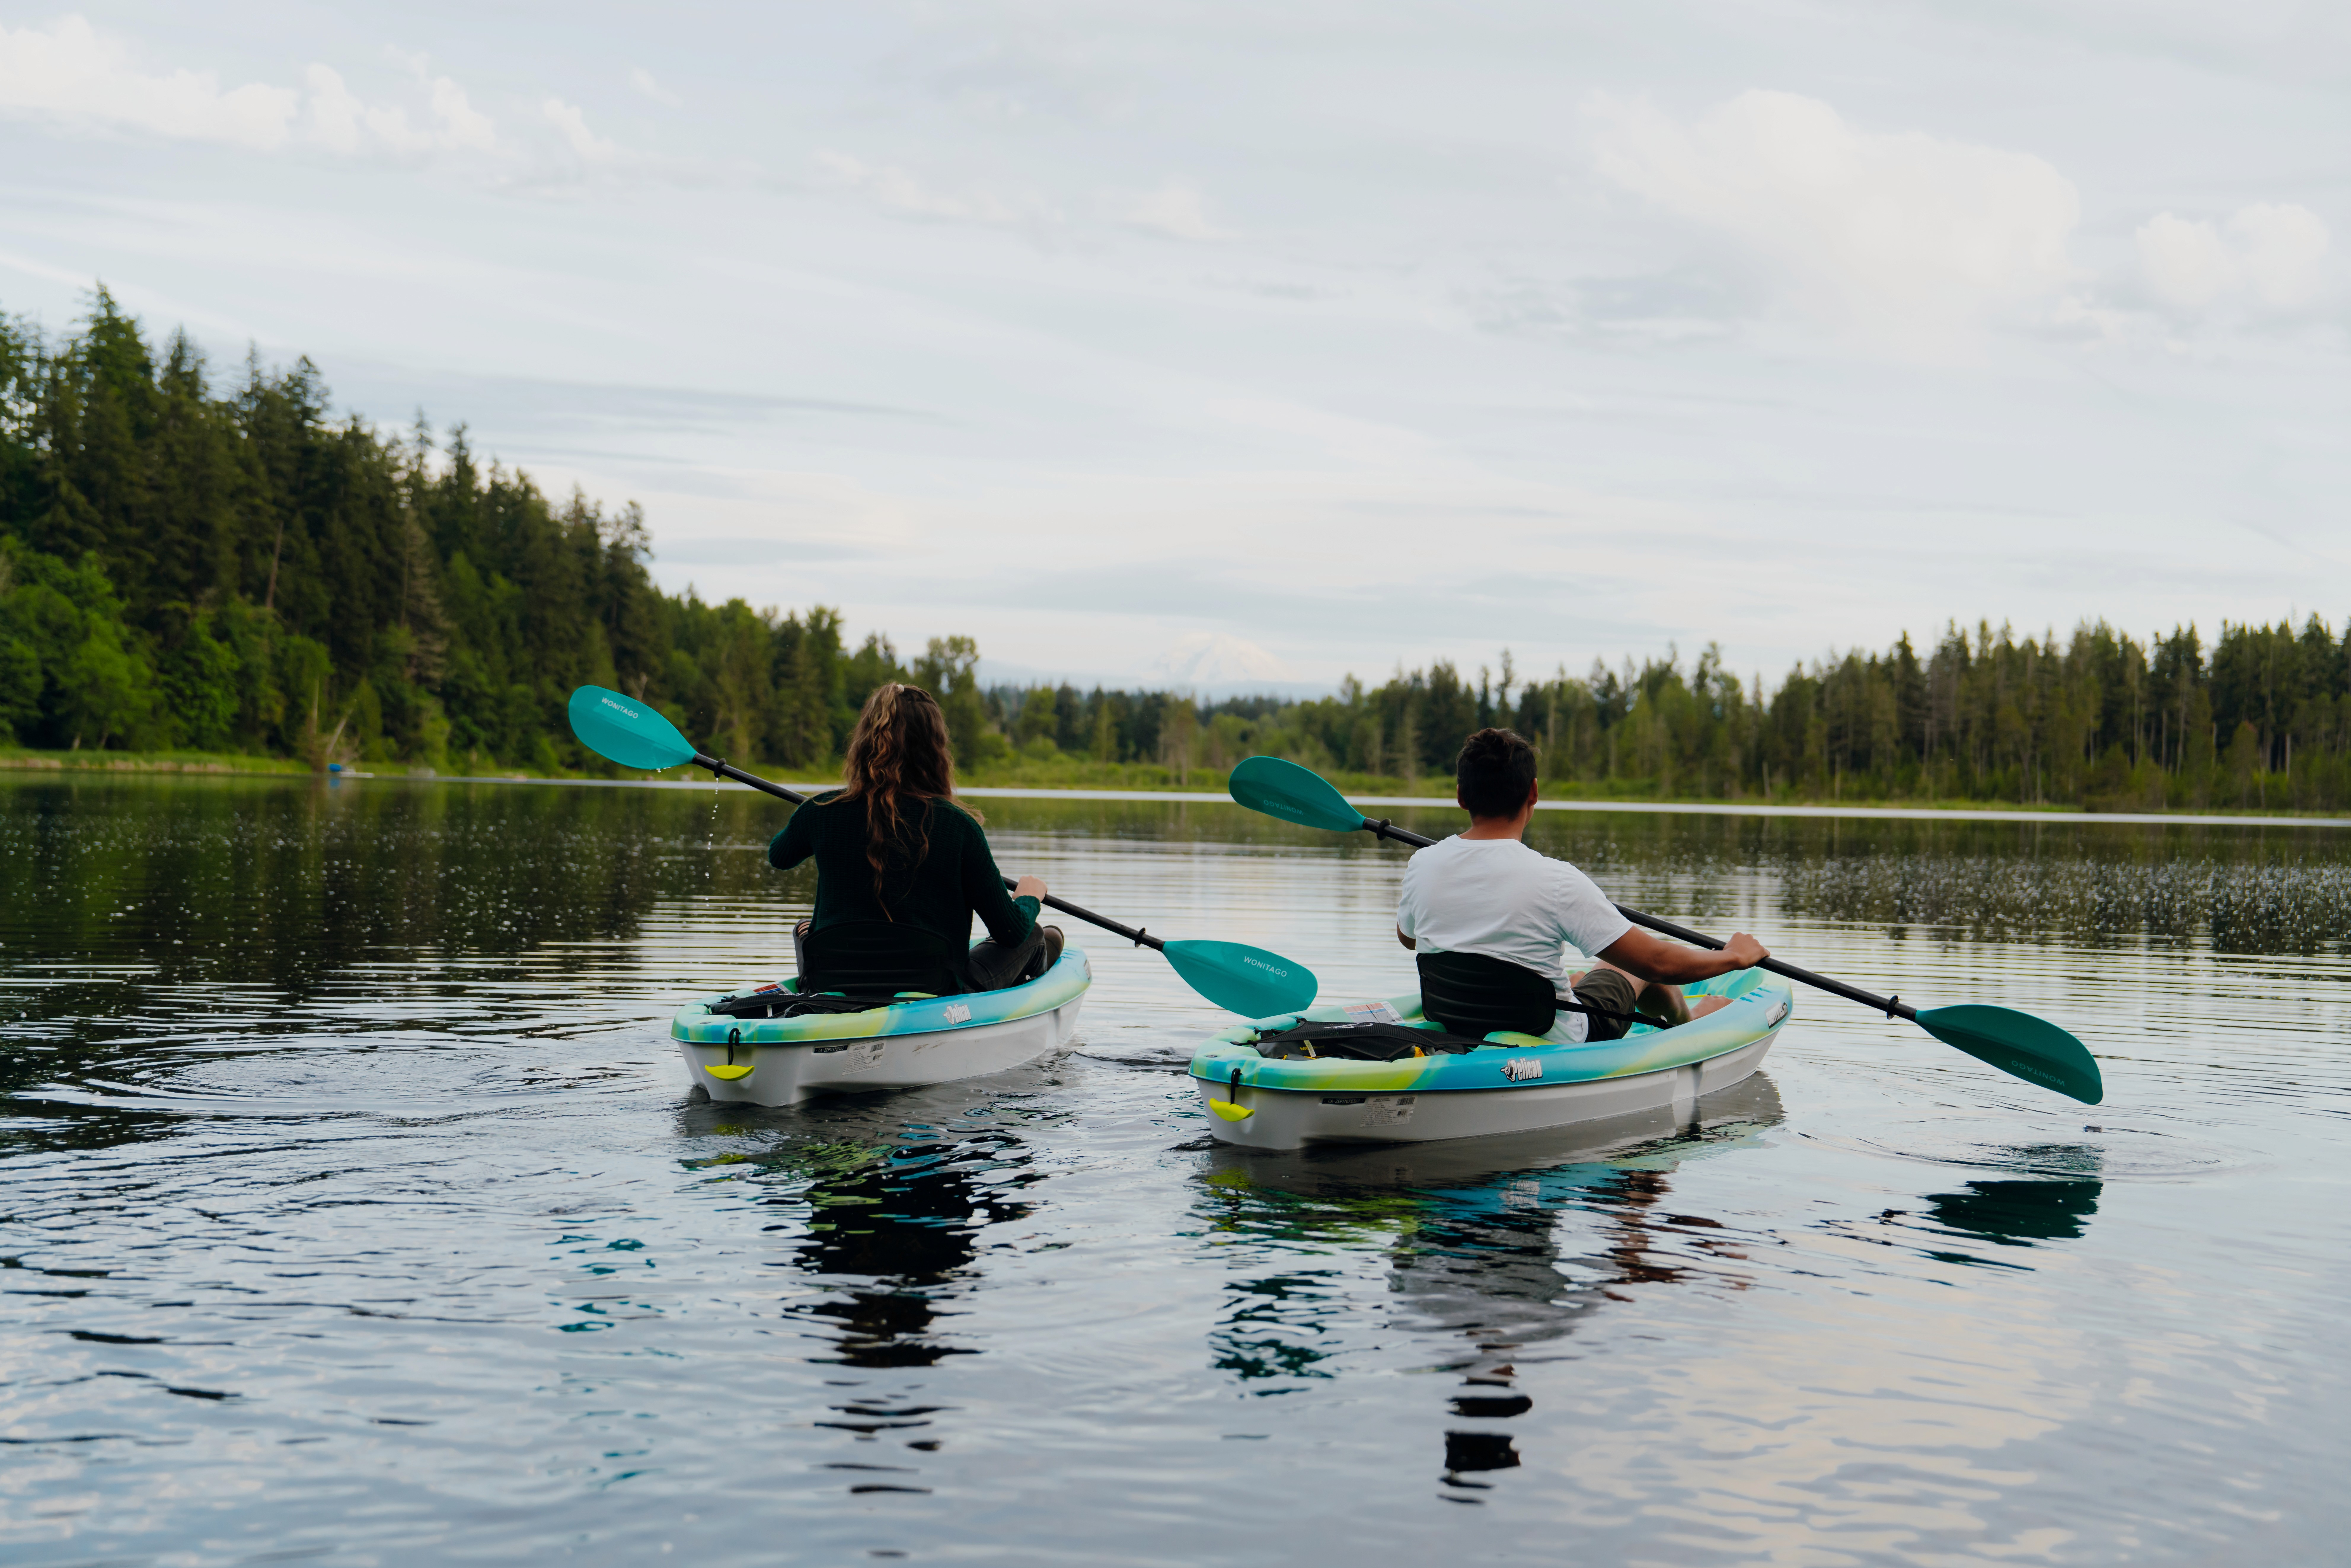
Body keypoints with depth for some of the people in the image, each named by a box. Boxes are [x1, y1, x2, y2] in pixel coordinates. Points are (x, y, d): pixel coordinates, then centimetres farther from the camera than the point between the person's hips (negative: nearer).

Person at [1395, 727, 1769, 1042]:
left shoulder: (1423, 865, -12)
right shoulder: (1556, 880, -27)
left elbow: (1407, 938, 11)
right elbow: (1659, 963, -21)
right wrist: (1735, 956, -3)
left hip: (1454, 1038, 5)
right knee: (1638, 964, 23)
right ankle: (1692, 1022, 57)